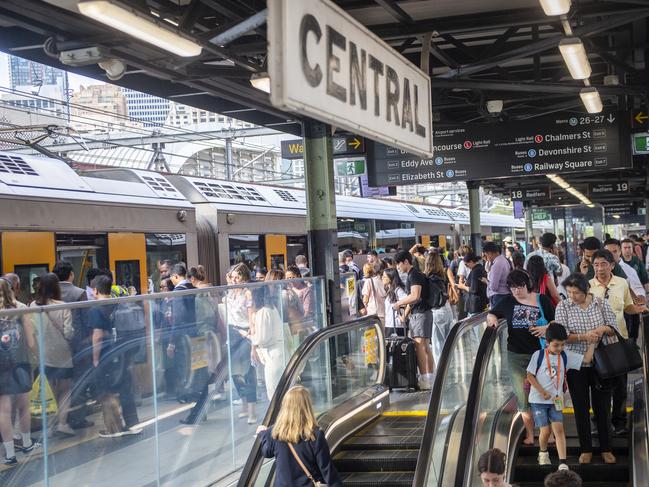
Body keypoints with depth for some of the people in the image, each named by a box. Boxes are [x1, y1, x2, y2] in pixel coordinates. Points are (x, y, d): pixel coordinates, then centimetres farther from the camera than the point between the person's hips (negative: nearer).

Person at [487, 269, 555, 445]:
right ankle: (530, 434, 15)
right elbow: (491, 314, 19)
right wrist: (492, 319, -3)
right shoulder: (508, 301, 7)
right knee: (523, 396, 5)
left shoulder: (542, 300, 2)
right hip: (517, 356, 2)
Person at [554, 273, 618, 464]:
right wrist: (583, 337, -25)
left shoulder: (601, 304, 0)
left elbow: (613, 328, 4)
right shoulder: (563, 307, -5)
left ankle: (606, 448, 21)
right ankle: (586, 449, 19)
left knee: (603, 406, 7)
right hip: (576, 364, -1)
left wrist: (603, 329, -18)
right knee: (581, 407, 7)